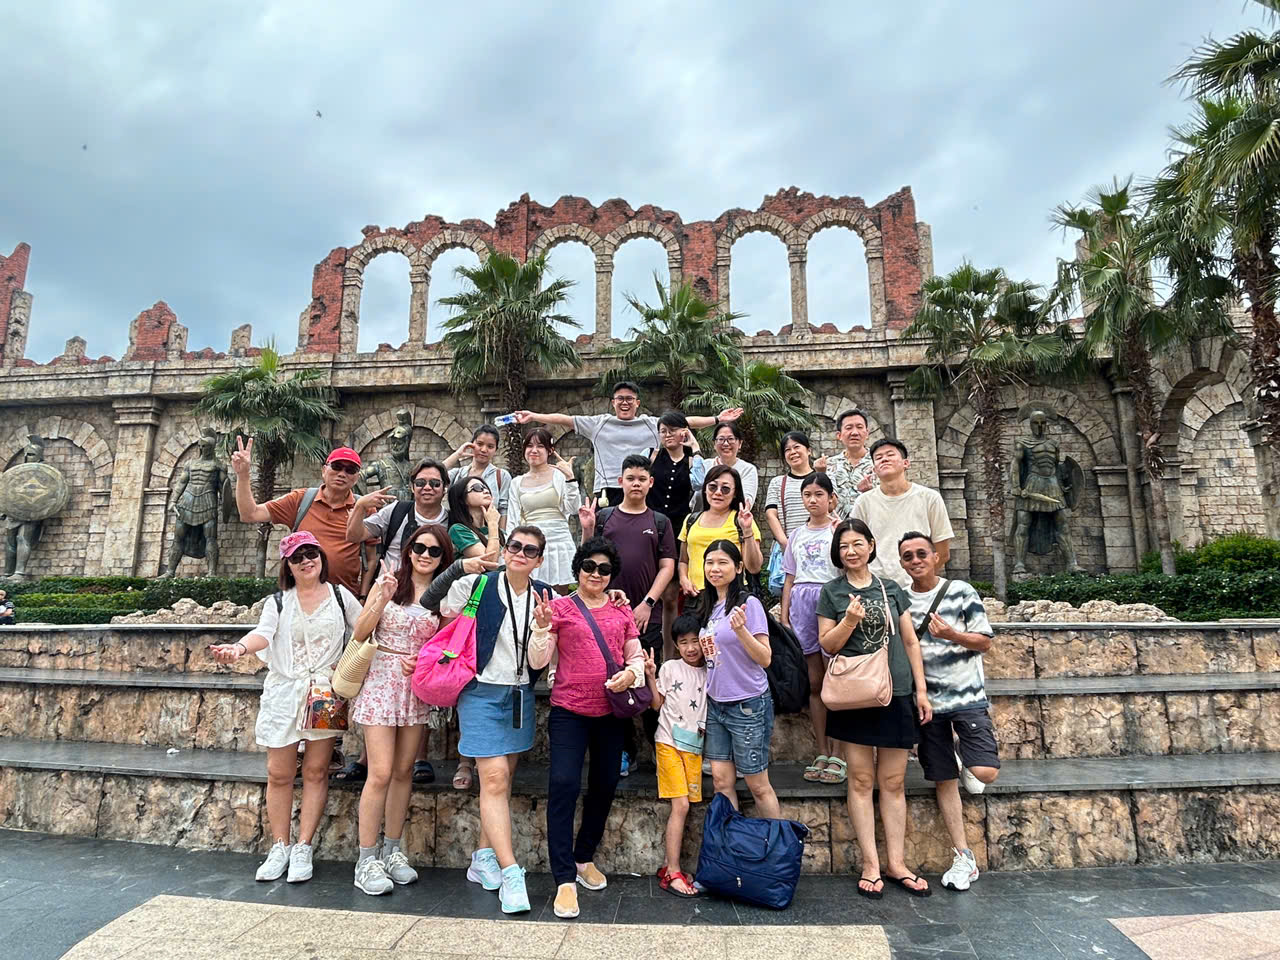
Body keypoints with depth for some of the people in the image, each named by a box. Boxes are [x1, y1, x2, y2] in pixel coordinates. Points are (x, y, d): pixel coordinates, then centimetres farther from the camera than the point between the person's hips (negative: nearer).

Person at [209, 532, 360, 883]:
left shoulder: (340, 595, 5)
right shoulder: (278, 602, 6)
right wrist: (240, 647, -34)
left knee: (316, 771, 1)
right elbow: (263, 633, -13)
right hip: (283, 694, 1)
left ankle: (303, 848, 10)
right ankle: (279, 847, 18)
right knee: (279, 774, 5)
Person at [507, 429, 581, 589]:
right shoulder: (517, 482, 12)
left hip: (558, 542, -3)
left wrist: (570, 478, -16)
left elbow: (573, 509, -8)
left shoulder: (560, 475, 1)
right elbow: (512, 521, 14)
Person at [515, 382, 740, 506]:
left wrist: (718, 418, 4)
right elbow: (565, 419, 8)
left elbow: (687, 422, 10)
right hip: (607, 493, 0)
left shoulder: (653, 425, 12)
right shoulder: (599, 424, 11)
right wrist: (533, 416, 0)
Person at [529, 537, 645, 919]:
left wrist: (631, 673, -9)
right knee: (563, 784, -14)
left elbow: (637, 656, 13)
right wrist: (543, 627, -21)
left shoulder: (622, 611, 7)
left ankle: (584, 858, 34)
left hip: (610, 712, 4)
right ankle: (565, 880, -5)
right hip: (569, 711, -4)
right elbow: (537, 661, -4)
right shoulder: (560, 606, -2)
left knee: (604, 786, 13)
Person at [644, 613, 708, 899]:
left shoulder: (710, 673, 6)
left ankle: (668, 865, 15)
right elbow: (658, 704, 3)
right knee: (681, 805, -9)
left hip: (695, 745, 3)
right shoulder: (670, 668, 0)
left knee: (682, 806, 4)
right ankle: (672, 873, -2)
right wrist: (650, 676, -10)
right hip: (670, 742, -3)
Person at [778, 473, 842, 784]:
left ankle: (837, 755, 2)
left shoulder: (840, 530, 3)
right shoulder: (797, 535, 17)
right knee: (814, 682, 7)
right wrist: (784, 616, 12)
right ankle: (822, 754, 14)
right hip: (801, 604, 5)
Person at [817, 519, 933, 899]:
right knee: (861, 780, 3)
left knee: (893, 782, 8)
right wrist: (850, 620, -17)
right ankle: (871, 864, 11)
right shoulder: (832, 592, 3)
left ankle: (896, 862, 17)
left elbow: (910, 641, 10)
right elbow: (827, 644, 0)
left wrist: (921, 689, 6)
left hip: (896, 694, 2)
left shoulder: (892, 589, 9)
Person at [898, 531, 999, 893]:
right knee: (944, 780, 7)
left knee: (985, 772, -15)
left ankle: (964, 755, 21)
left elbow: (985, 641, -2)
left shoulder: (961, 592, -3)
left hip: (967, 697, -2)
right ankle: (963, 857, 21)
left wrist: (952, 635, -18)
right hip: (928, 701, 2)